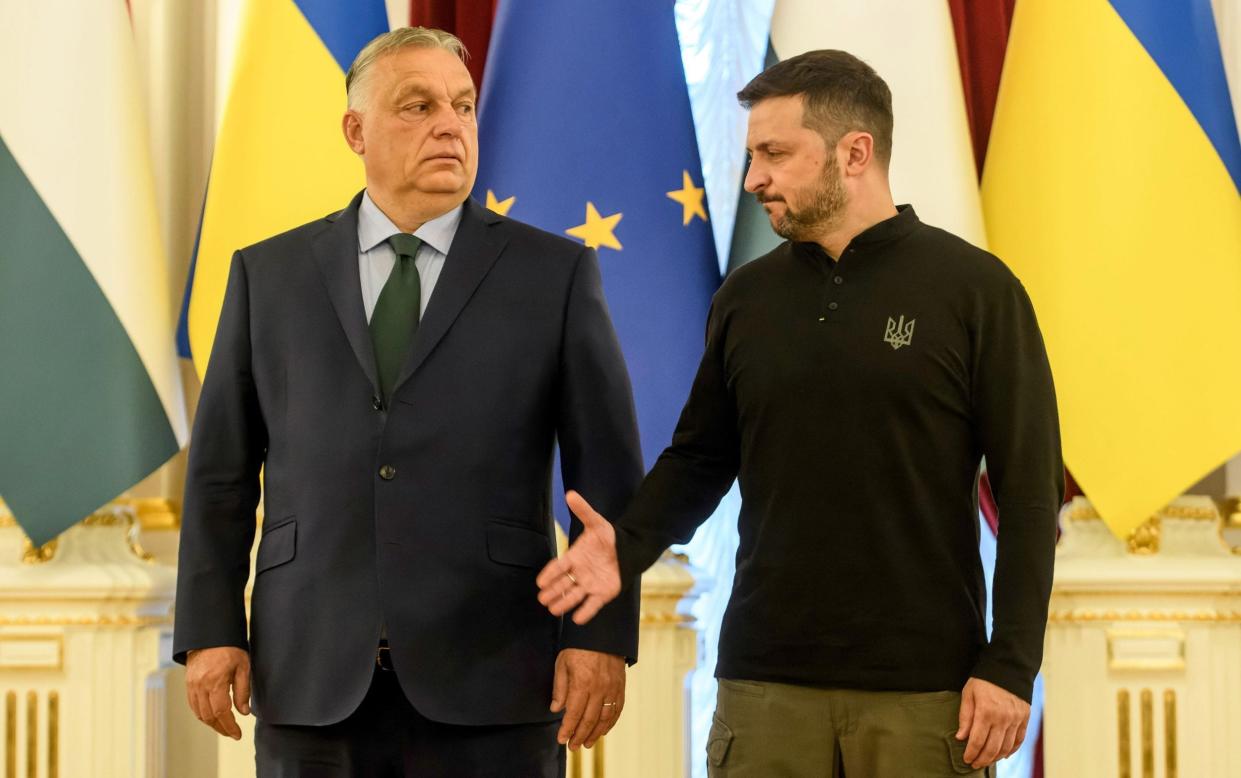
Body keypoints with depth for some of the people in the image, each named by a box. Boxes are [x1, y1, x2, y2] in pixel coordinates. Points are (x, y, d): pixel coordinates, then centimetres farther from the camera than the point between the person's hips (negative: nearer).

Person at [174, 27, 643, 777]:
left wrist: (602, 636, -7)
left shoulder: (555, 273, 4)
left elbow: (607, 471, 1)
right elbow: (221, 470, 10)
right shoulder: (270, 274, 10)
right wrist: (210, 632, 2)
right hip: (314, 679, 2)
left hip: (488, 682, -1)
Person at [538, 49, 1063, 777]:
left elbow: (1029, 487, -4)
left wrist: (1012, 664, -9)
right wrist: (630, 544, -5)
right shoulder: (746, 297, 8)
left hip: (921, 684, -3)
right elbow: (701, 458, 15)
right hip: (767, 678, 3)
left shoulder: (974, 289, -3)